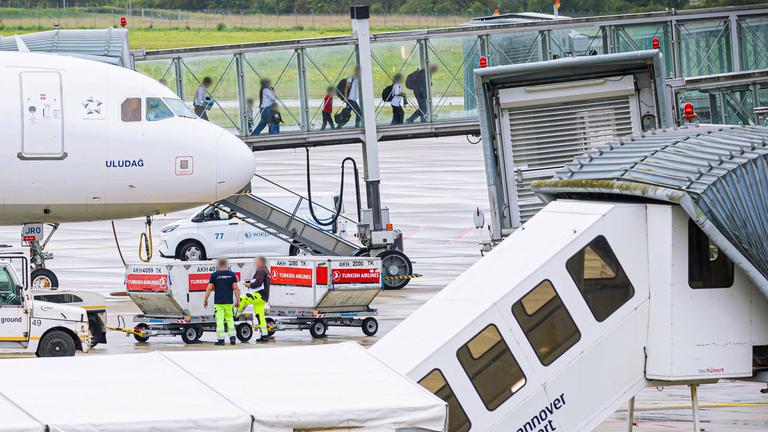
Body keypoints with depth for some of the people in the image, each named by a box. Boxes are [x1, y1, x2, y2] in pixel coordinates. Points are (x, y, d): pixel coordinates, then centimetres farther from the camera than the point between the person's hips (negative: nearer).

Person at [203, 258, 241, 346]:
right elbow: (235, 288, 1)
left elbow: (209, 288, -3)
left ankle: (221, 339, -7)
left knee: (219, 320, -2)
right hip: (229, 302, 2)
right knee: (230, 319, 14)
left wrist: (205, 300, 5)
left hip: (218, 302, -2)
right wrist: (238, 301, 6)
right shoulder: (232, 274, 3)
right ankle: (232, 337, 6)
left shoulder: (214, 275, -2)